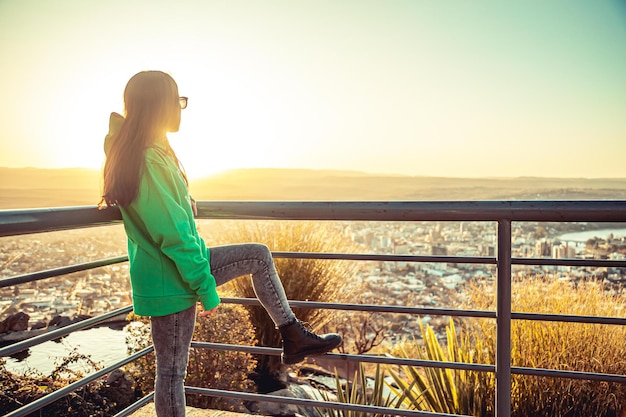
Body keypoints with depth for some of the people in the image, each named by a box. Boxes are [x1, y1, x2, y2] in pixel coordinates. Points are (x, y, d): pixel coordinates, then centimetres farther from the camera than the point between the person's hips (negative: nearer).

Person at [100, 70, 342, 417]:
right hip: (170, 283, -10)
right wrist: (207, 288, -19)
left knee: (259, 255, 12)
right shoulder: (149, 161, -27)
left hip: (182, 261, 10)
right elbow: (175, 236, -26)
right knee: (172, 371, 6)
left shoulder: (134, 151, 5)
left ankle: (293, 339, 18)